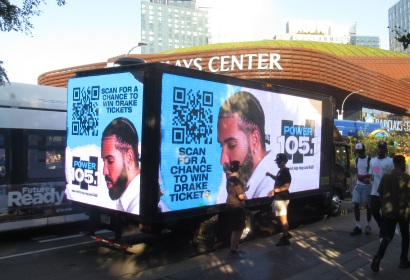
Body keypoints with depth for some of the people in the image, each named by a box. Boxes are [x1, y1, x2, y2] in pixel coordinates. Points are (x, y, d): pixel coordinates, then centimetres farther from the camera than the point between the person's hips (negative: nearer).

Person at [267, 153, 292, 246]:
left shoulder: (285, 172, -18)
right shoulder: (280, 171, 13)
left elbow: (286, 186, -25)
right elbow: (278, 179, 31)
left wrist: (274, 190, -28)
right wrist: (270, 175, 14)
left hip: (282, 199, -10)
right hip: (278, 198, 10)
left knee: (283, 219, -2)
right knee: (282, 218, 20)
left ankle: (285, 239, 6)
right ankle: (286, 234, 34)